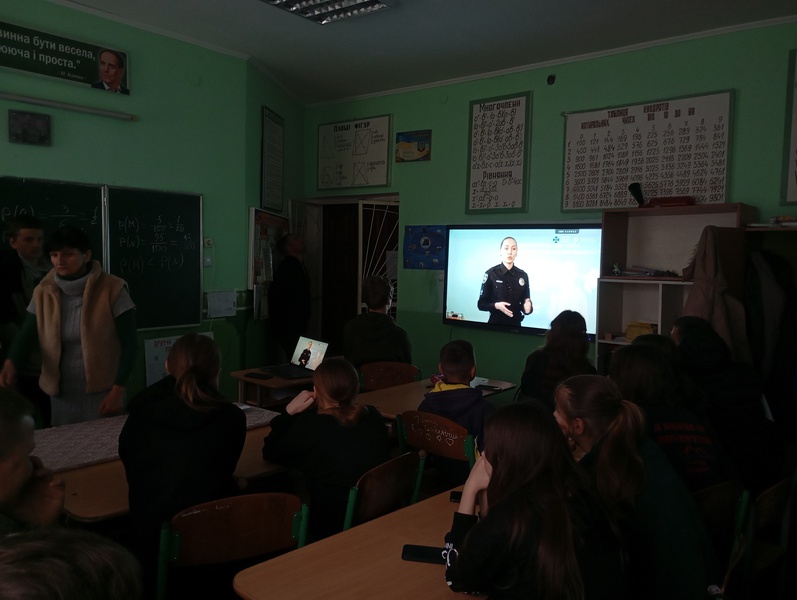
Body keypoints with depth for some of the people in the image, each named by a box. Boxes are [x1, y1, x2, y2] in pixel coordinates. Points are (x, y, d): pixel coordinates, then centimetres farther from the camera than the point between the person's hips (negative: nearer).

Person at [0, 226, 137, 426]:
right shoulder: (44, 293, -1)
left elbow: (129, 345, -11)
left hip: (103, 392, -3)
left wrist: (118, 391, -15)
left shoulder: (112, 290, -13)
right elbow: (26, 336, -4)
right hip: (61, 392, 4)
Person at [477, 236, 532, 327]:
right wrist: (496, 305, -22)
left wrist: (527, 307, -16)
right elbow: (482, 304, -5)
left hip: (515, 323, 3)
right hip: (495, 323, -3)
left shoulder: (523, 275, 1)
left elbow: (525, 302, 6)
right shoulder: (491, 274, -8)